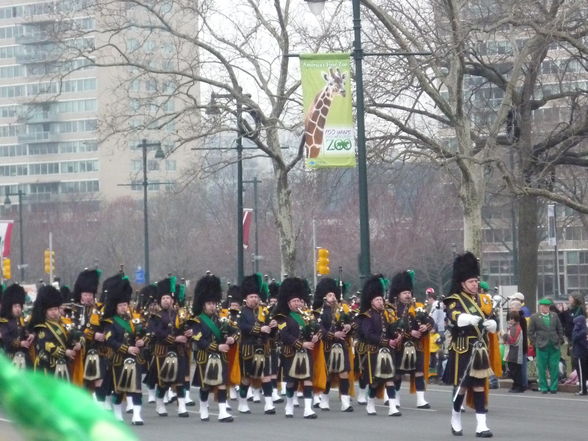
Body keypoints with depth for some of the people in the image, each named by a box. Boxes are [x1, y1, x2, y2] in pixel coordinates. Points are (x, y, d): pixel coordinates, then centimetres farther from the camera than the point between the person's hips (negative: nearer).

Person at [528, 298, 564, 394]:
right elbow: (530, 332, 3)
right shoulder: (534, 317, 1)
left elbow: (560, 329, 15)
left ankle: (553, 387, 10)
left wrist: (560, 341, 6)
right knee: (542, 368, 1)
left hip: (554, 346, 2)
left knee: (554, 368, 2)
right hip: (541, 346, -2)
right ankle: (543, 387, 9)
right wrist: (535, 343, -4)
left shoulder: (554, 315, 10)